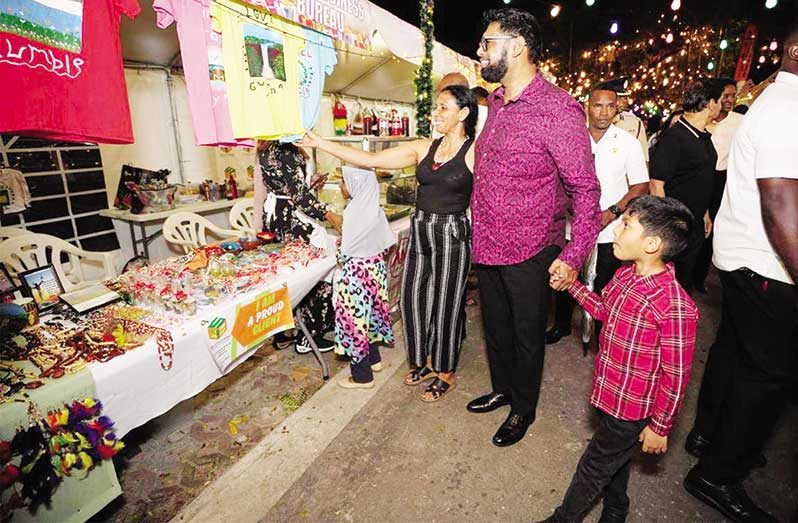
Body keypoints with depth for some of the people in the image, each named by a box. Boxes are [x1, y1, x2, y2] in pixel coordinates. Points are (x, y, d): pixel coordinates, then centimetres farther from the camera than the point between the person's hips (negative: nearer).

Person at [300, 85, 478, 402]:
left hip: (452, 235, -5)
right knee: (412, 298, 12)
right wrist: (319, 143, 0)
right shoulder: (424, 148, 6)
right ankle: (426, 361, 35)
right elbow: (370, 160, 2)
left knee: (446, 304, 5)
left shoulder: (475, 151, -7)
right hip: (420, 232, 6)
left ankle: (446, 373, 27)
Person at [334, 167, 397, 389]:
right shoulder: (373, 207, 4)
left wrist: (340, 254, 3)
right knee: (369, 312, 21)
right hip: (375, 267, 9)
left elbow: (347, 251, -19)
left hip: (357, 271, -9)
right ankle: (374, 359, 37)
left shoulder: (355, 210, -20)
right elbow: (386, 240, 9)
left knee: (355, 317, 2)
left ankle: (362, 376, 14)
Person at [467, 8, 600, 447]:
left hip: (529, 253, -7)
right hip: (487, 246, 7)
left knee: (527, 336, 13)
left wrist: (574, 256, -20)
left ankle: (523, 409, 37)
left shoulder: (557, 109, -17)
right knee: (495, 327, 22)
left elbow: (585, 188, -15)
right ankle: (502, 389, 46)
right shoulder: (495, 102, 8)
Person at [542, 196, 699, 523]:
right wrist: (571, 284, 4)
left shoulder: (675, 307, -32)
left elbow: (675, 377, -22)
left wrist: (660, 427, -12)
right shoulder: (625, 275, -8)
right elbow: (604, 309, 13)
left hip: (632, 411, -7)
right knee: (615, 460, 30)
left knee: (592, 468, 14)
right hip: (610, 395, 7)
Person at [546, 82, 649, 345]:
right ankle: (561, 326, 34)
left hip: (611, 232, -1)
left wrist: (612, 212, -14)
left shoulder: (627, 142, 0)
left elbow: (641, 185, 0)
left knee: (604, 288, 8)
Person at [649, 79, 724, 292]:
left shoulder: (704, 136, 11)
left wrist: (704, 213, 21)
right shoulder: (673, 138, -18)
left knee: (685, 280, 20)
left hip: (695, 225, 9)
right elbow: (656, 185, -21)